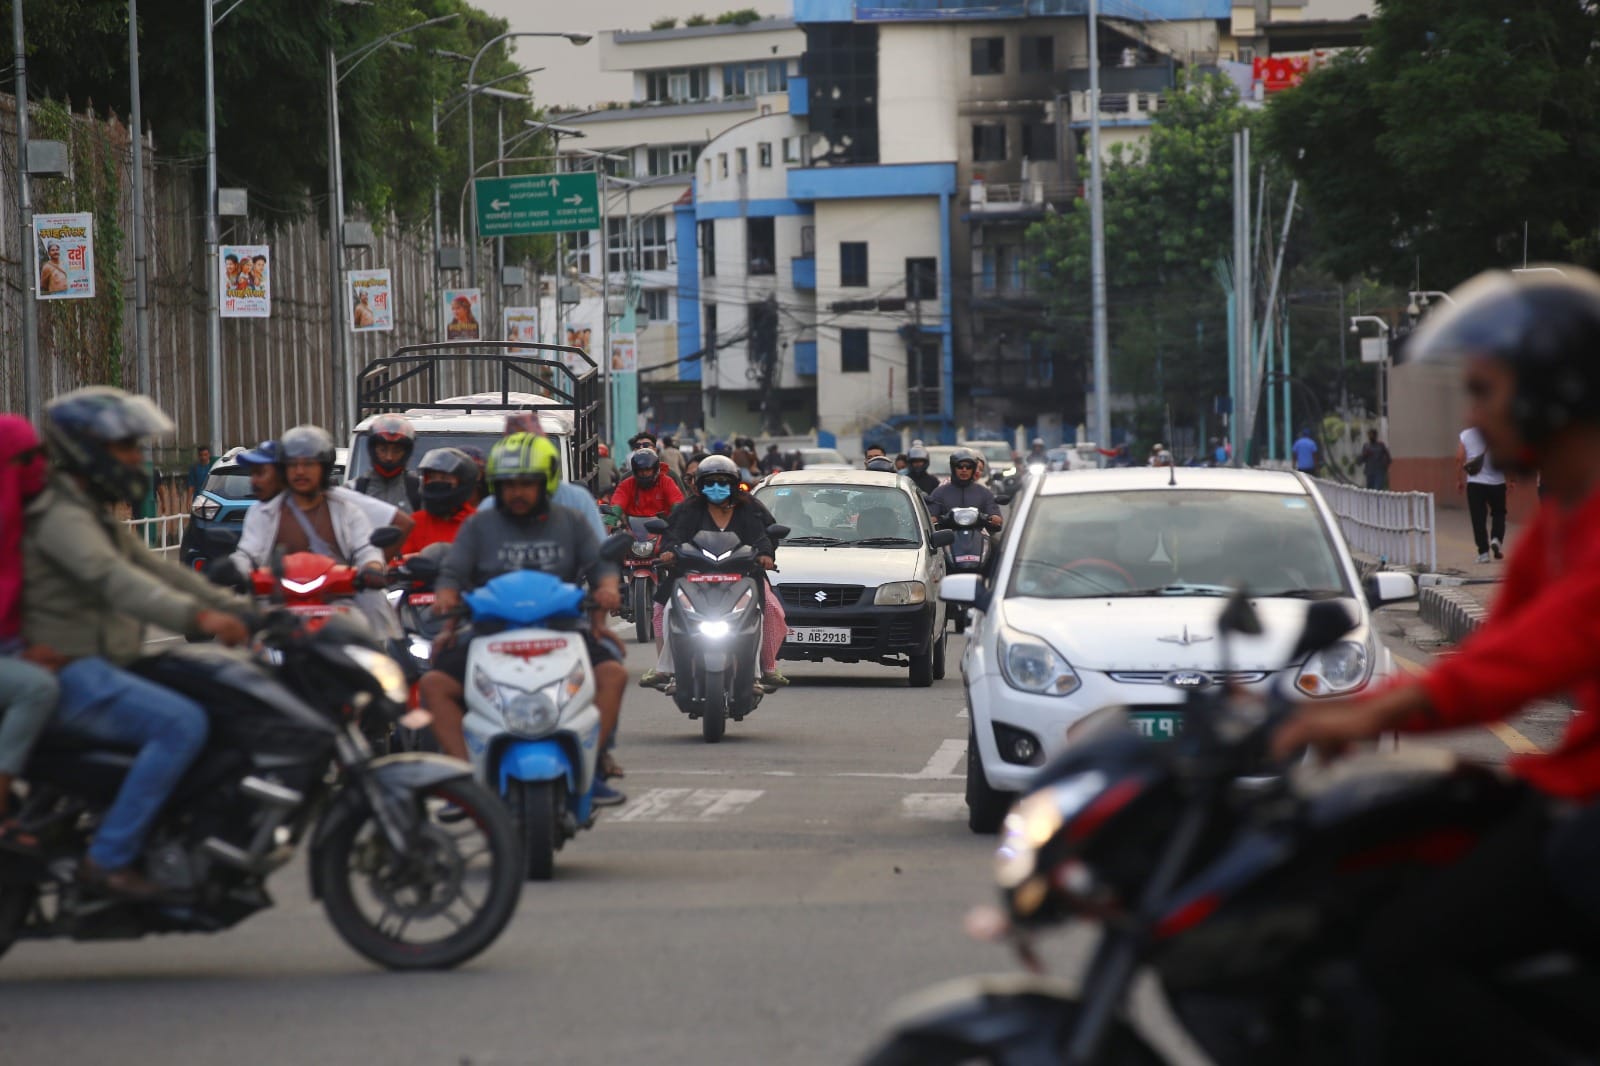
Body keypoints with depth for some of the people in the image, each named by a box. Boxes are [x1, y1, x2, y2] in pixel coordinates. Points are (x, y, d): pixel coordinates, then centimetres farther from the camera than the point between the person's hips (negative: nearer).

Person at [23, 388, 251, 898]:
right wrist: (197, 616, -45)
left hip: (102, 667, 11)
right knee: (182, 723, -28)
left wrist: (235, 608, 8)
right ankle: (109, 857, -27)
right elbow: (112, 578, -32)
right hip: (73, 674, -11)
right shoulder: (62, 515, -15)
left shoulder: (95, 513, 20)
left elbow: (153, 568, 20)